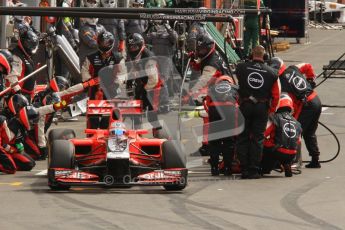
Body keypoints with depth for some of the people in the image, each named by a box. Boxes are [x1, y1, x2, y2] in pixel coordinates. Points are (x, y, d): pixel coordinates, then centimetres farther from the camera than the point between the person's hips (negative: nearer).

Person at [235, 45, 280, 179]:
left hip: (245, 106, 0)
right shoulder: (271, 73, -2)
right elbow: (276, 95, 1)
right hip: (262, 108, 0)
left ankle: (244, 169, 6)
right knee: (257, 139, 4)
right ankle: (254, 170, 2)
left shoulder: (241, 68, -4)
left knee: (243, 138, 8)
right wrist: (271, 110, 13)